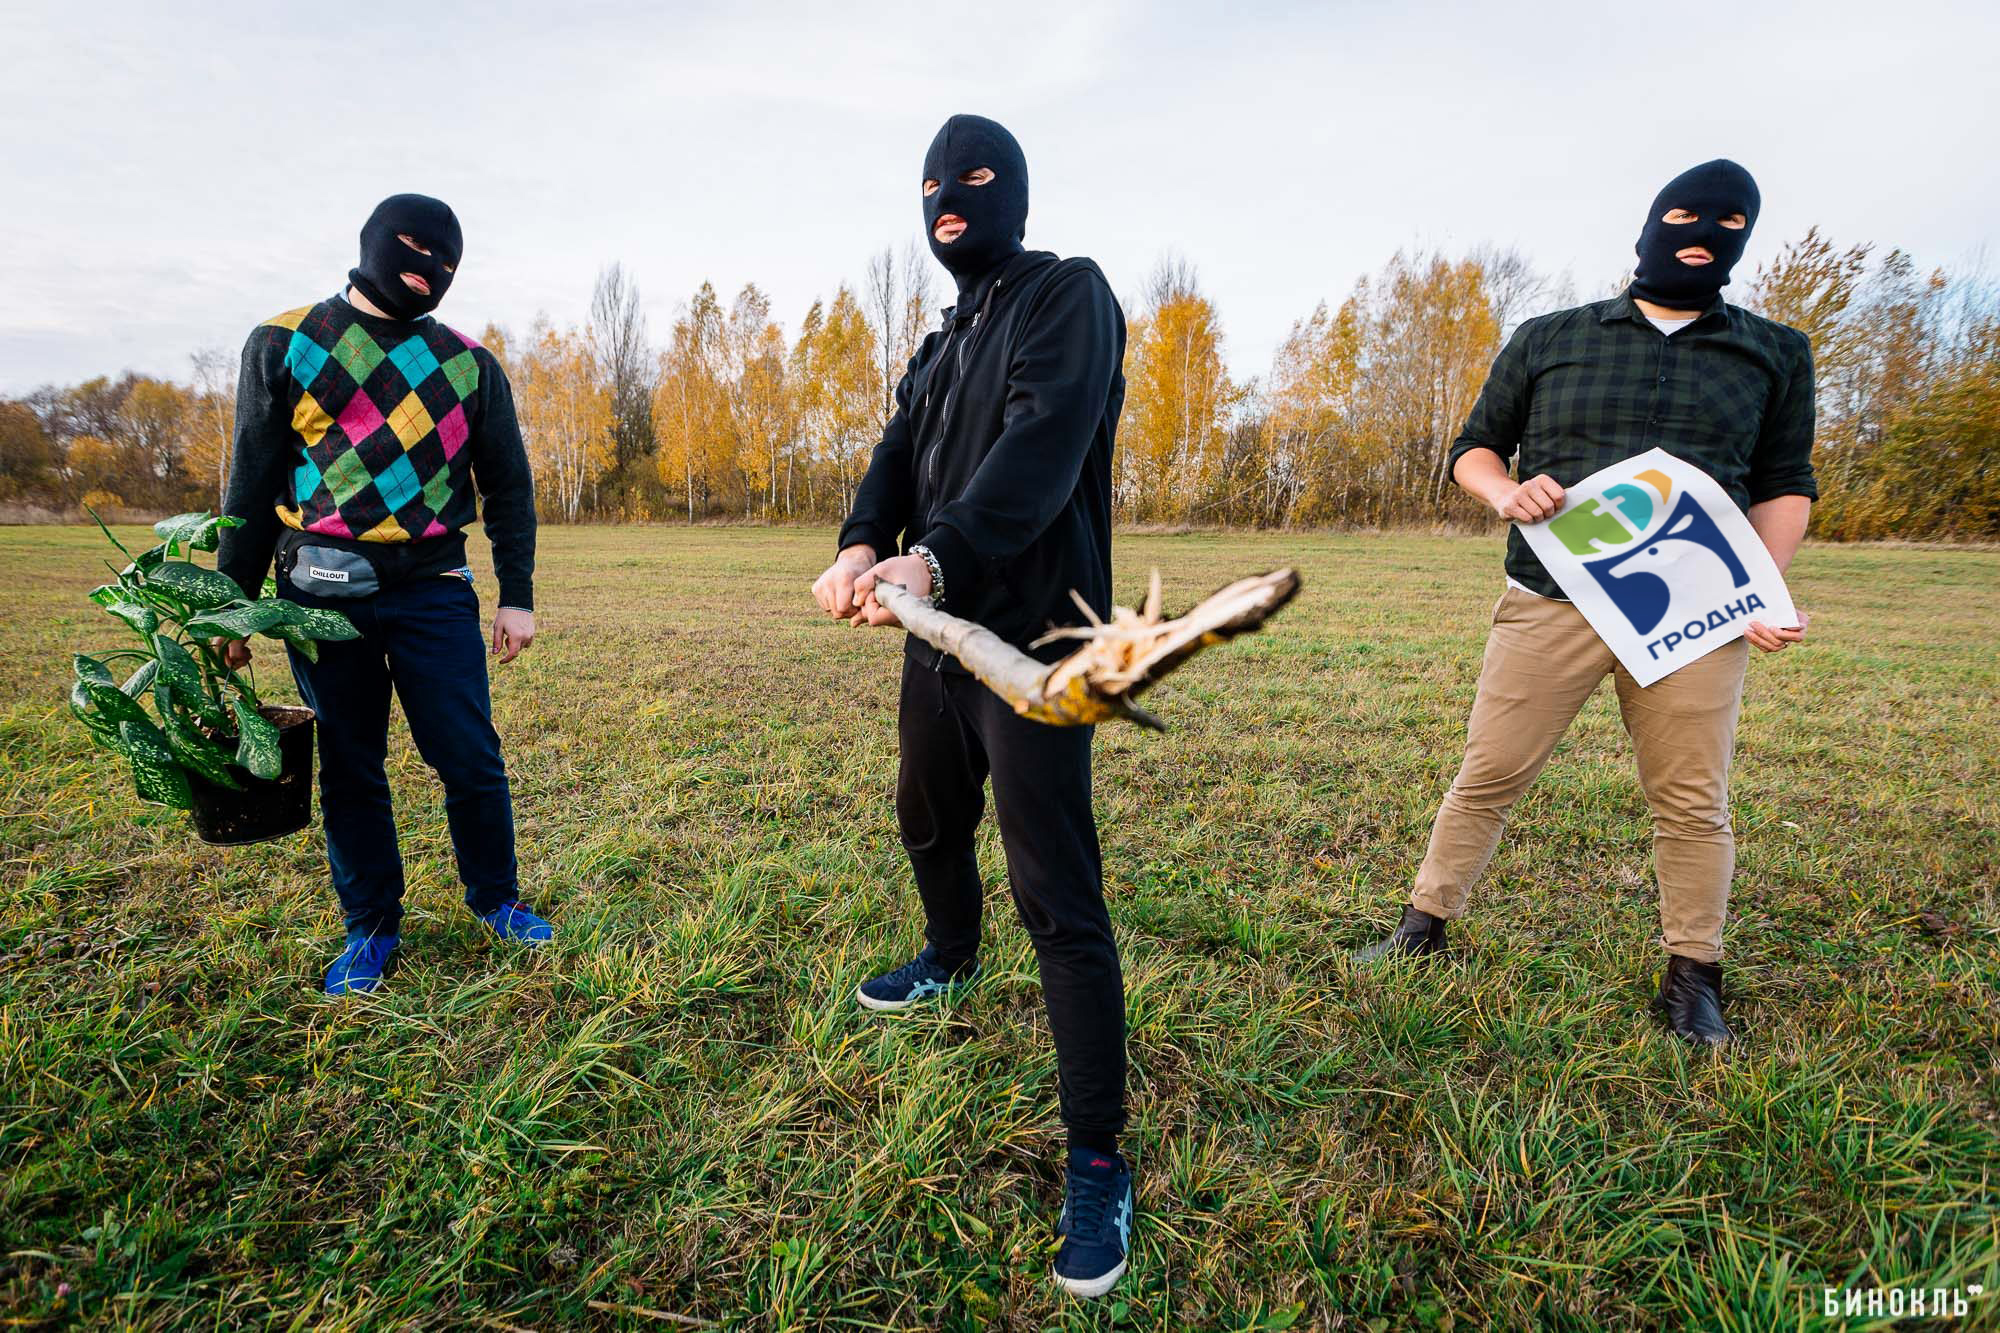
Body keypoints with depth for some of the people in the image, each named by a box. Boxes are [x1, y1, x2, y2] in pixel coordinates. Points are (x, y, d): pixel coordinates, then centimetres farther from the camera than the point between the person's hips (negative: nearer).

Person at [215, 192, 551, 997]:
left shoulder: (470, 366, 8)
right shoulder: (284, 344, 6)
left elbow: (508, 487, 9)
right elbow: (252, 481, 7)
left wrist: (517, 596, 3)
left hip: (432, 593, 0)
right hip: (322, 594, 0)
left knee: (470, 757, -1)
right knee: (348, 766, 7)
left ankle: (495, 900, 20)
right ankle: (371, 928, 22)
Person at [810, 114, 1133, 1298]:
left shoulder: (1069, 295, -4)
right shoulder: (945, 341, 20)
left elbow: (1042, 447, -22)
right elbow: (901, 453, 7)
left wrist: (940, 556, -36)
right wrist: (863, 547, -15)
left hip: (1032, 640, -8)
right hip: (940, 630, 9)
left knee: (1058, 895, -9)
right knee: (930, 821, 25)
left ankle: (1099, 1161, 2)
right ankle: (952, 959, 55)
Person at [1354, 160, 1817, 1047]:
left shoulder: (1775, 355, 13)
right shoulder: (1548, 340, 10)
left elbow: (1784, 482, 14)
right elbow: (1474, 449, 13)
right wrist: (1505, 492, -11)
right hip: (1551, 605, -1)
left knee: (1693, 801, 6)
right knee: (1487, 776, 1)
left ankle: (1691, 976, 23)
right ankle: (1424, 927, 16)